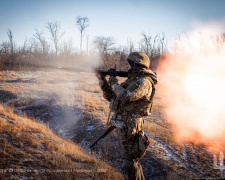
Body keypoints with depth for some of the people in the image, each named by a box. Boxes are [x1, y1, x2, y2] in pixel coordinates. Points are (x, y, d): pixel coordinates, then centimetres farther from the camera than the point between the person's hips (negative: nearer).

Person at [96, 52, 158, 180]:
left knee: (131, 161, -2)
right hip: (121, 126, 10)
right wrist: (102, 80, 7)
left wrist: (114, 83, -11)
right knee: (131, 158, 19)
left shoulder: (144, 82, -15)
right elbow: (111, 97, 17)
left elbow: (125, 97, -27)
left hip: (129, 127, -10)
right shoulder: (131, 80, 15)